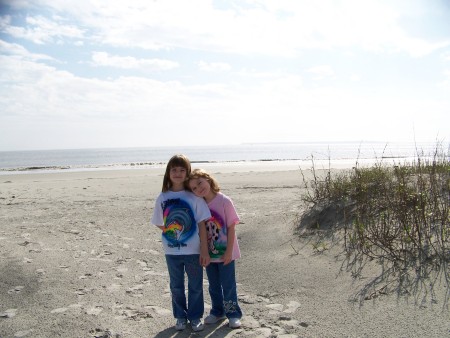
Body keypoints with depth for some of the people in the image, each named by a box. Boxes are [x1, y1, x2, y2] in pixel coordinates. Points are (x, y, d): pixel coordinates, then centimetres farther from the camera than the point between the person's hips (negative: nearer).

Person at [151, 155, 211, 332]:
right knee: (176, 286, 16)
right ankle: (180, 317, 35)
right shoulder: (162, 197, -2)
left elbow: (202, 225, -8)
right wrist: (172, 231, -4)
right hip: (172, 251, 2)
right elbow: (159, 224, 9)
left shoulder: (194, 196, -8)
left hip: (193, 251, -2)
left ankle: (195, 317, 30)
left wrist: (204, 250, -10)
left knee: (195, 286, 11)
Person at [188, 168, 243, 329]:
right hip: (209, 253, 4)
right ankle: (217, 311, 35)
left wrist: (229, 251, -15)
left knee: (228, 284, 6)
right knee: (214, 285, 17)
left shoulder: (224, 201, -16)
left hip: (225, 253, -4)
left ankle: (233, 314, 23)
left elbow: (231, 227, -13)